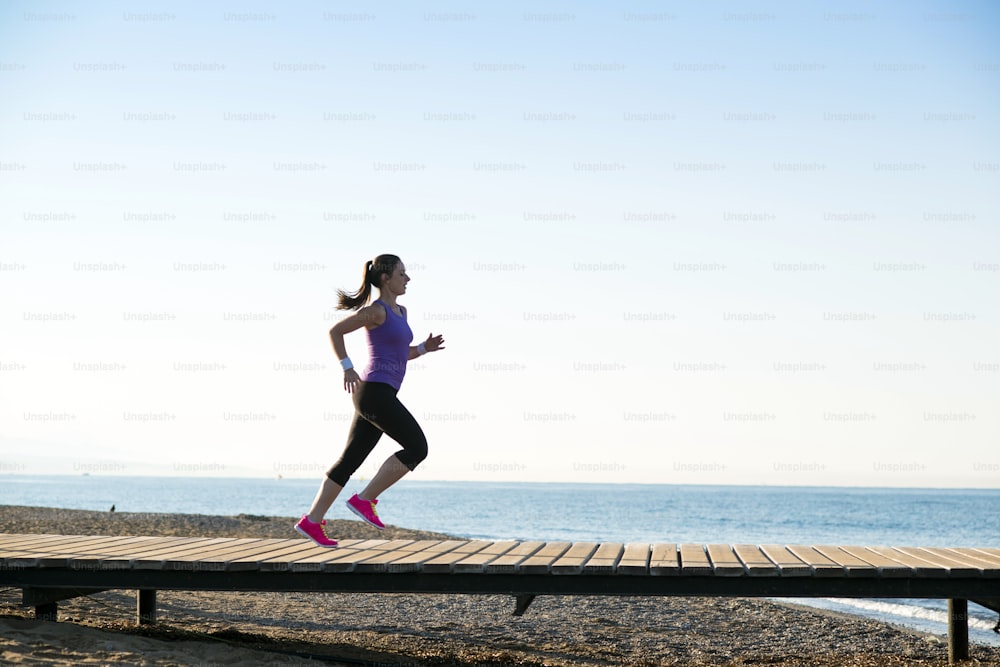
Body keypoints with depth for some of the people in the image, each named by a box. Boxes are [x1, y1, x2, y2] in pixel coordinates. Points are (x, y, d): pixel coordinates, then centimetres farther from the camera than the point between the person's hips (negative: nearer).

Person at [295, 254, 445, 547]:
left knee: (351, 460, 8)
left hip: (380, 395, 9)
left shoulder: (400, 311, 19)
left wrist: (424, 348, 10)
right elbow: (335, 331, -7)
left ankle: (312, 521, 9)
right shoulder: (375, 310, -9)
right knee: (417, 449, -9)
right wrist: (347, 367, -14)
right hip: (375, 392, -9)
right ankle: (365, 499, -5)